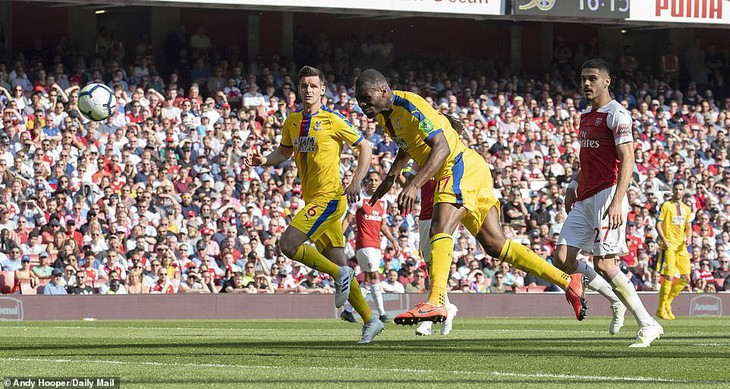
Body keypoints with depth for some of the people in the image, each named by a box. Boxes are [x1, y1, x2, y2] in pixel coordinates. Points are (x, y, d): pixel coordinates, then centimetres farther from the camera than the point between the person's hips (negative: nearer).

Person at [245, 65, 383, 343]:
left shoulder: (332, 120, -7)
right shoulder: (293, 122, 11)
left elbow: (365, 148, -2)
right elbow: (284, 152, 25)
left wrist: (356, 182, -11)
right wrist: (263, 160, 4)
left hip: (329, 197, -7)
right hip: (312, 200, 7)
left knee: (288, 244, -20)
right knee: (338, 265, 8)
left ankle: (340, 275, -5)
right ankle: (370, 321, 15)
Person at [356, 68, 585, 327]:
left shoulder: (410, 106, -19)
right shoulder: (384, 114, 10)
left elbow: (441, 147, -28)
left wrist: (414, 185, -36)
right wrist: (391, 177, 29)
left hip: (461, 167, -10)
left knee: (440, 230, -28)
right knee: (495, 245, 6)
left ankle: (436, 302, -43)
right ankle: (567, 282, 10)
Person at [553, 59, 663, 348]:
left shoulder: (616, 114, -10)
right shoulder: (585, 115, 18)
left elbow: (627, 160, -17)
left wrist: (617, 202, -26)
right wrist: (573, 186, 19)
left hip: (607, 194, -9)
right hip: (584, 199, 9)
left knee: (603, 264, -15)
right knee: (563, 260, -1)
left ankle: (648, 325, -6)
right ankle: (617, 300, 15)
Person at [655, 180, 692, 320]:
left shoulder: (686, 209, 16)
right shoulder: (666, 206, -1)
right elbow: (658, 225, -6)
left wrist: (688, 238, 1)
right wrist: (664, 240, -19)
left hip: (681, 246, 6)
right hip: (669, 246, -6)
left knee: (685, 278, 3)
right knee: (669, 277, -12)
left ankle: (667, 303, 19)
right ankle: (661, 309, -3)